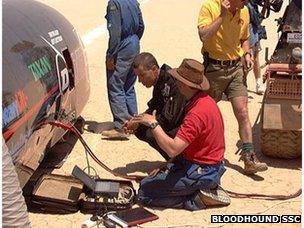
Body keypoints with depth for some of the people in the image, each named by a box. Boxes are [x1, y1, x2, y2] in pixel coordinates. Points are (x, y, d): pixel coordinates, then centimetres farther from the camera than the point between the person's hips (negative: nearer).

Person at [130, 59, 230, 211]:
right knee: (154, 178, 18)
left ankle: (197, 198, -5)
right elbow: (183, 143, 10)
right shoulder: (203, 100, 5)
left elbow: (172, 149, -32)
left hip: (200, 172, -10)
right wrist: (168, 167, 8)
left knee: (144, 192, -6)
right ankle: (205, 187, 10)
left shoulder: (197, 113, -27)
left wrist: (153, 124, -22)